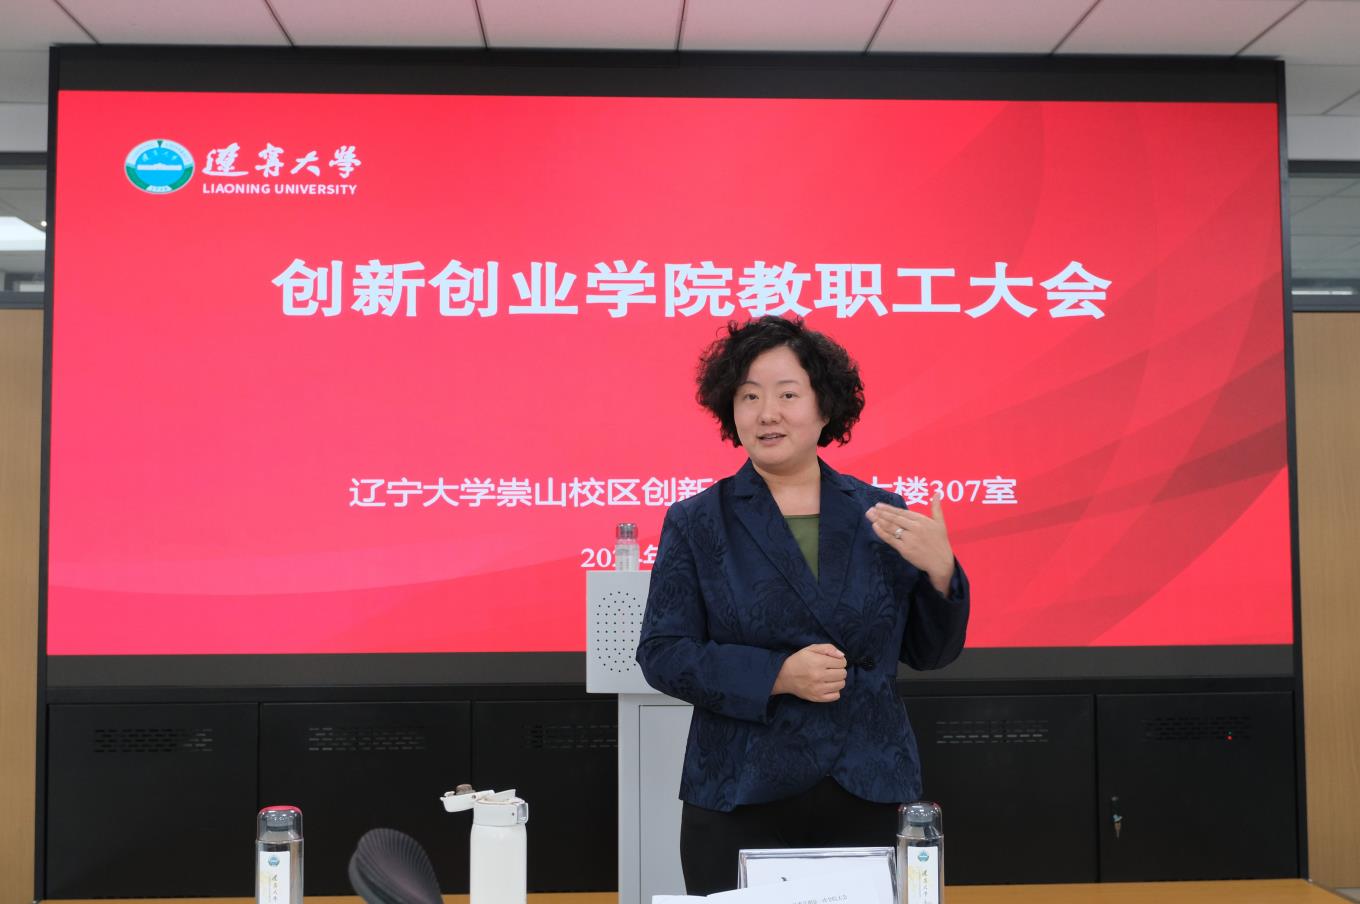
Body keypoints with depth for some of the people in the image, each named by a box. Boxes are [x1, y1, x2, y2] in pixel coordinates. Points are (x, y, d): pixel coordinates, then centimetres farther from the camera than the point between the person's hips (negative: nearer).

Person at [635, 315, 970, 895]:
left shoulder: (885, 519, 3)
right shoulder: (696, 523, -1)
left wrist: (940, 570, -11)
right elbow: (662, 655, -6)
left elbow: (931, 653, 8)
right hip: (740, 803, -1)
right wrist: (777, 675, -17)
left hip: (869, 798, 2)